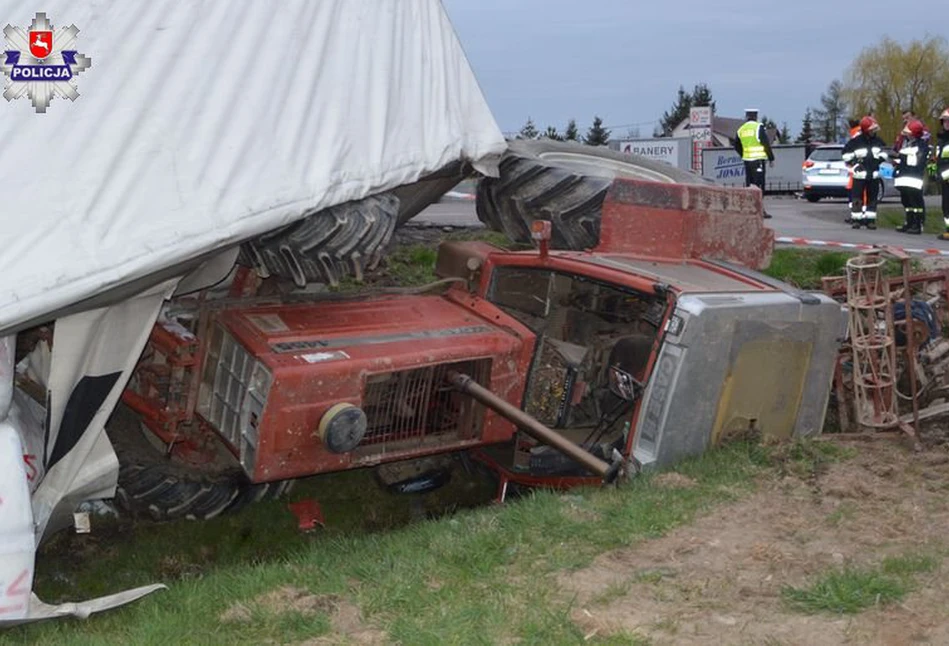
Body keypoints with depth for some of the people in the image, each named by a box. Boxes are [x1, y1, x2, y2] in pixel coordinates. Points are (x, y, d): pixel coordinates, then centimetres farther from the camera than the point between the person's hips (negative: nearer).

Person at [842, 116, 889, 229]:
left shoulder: (878, 141, 6)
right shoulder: (855, 141, -9)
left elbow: (884, 151, 20)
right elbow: (846, 154, -5)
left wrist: (880, 158, 0)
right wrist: (854, 163, -13)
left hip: (874, 174, 4)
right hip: (859, 174, -4)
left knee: (872, 198, 7)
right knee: (857, 198, -4)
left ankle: (870, 220, 13)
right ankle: (855, 219, 2)